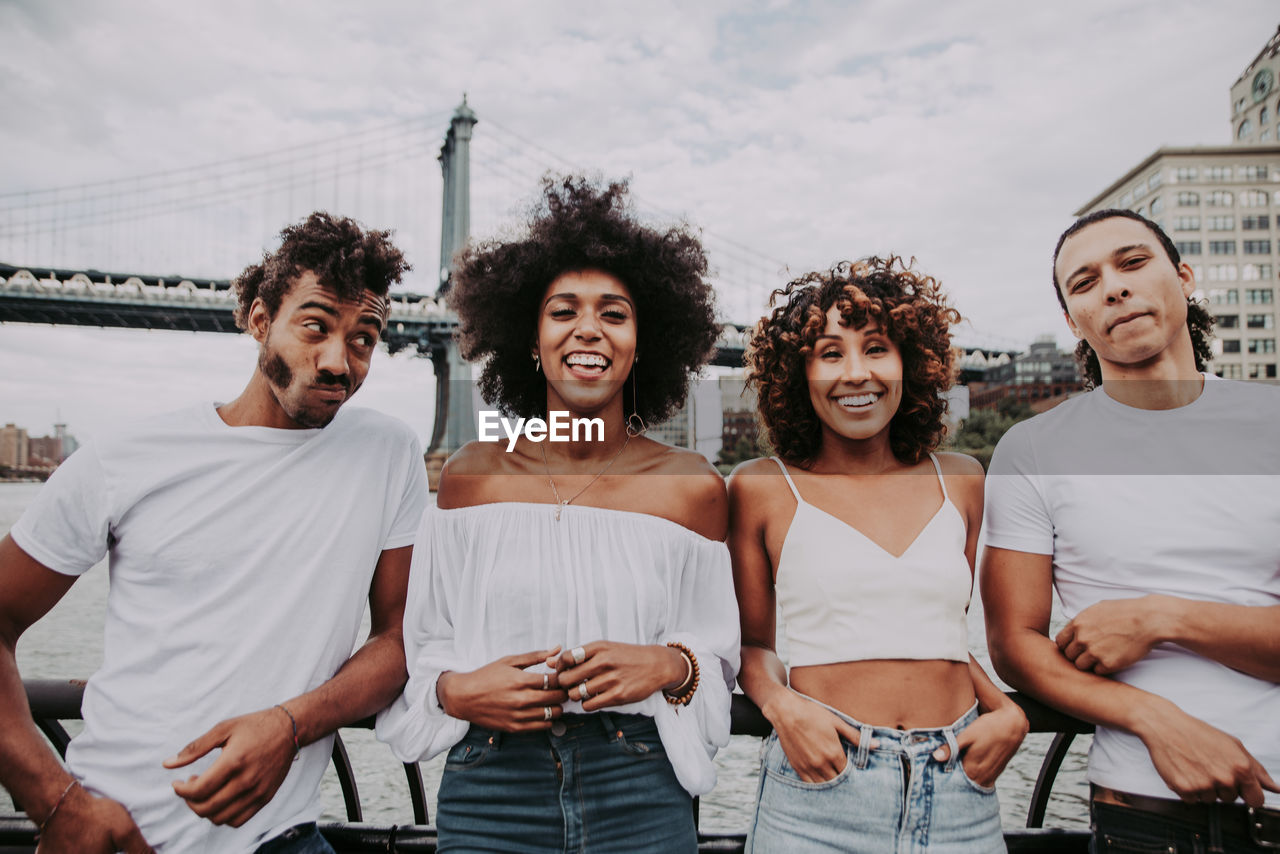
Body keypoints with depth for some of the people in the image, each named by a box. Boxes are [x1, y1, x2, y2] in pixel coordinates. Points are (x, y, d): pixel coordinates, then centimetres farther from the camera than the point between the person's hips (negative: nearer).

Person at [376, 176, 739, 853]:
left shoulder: (692, 486, -3)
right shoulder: (470, 476, -1)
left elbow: (720, 653, 4)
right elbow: (420, 646, 6)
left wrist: (670, 666, -16)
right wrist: (457, 690, -13)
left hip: (638, 796, 0)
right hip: (489, 795, 1)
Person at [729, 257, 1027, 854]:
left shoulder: (959, 481, 7)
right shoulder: (762, 488, -3)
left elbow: (946, 631, 16)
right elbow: (753, 642, 4)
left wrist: (1009, 713, 1)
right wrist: (782, 705, -14)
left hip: (958, 786, 3)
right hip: (820, 783, -3)